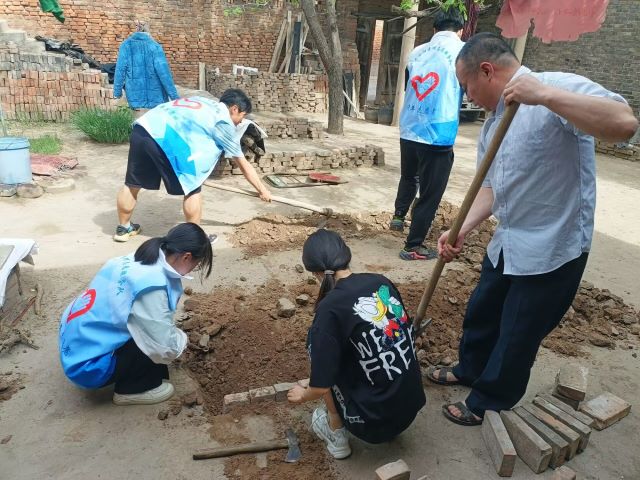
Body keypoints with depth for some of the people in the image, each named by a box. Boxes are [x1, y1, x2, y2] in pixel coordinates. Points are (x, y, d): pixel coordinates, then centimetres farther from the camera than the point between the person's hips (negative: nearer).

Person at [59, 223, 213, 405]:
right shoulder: (151, 286, -27)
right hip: (87, 365, -9)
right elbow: (166, 348, -23)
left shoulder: (136, 261, -1)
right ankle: (131, 389, 4)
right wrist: (182, 338, -3)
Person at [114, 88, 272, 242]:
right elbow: (244, 165, 15)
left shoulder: (203, 102, 30)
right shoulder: (224, 122, 10)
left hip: (141, 128, 8)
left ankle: (123, 228, 40)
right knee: (192, 189, 8)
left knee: (132, 184, 22)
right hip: (166, 139, -8)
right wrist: (263, 190, 25)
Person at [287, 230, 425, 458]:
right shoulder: (382, 282, -1)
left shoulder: (330, 308, -18)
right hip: (412, 406, 6)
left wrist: (303, 395, 10)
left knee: (317, 340, 6)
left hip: (374, 420, -6)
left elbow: (321, 387, -14)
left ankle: (336, 433, 14)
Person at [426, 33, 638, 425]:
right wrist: (461, 231, -5)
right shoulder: (494, 122, 8)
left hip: (552, 249, -8)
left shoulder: (560, 87, -18)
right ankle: (469, 370, 49)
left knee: (518, 336, 9)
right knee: (481, 313, 23)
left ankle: (488, 404, 30)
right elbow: (491, 186, 9)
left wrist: (545, 94, -38)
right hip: (507, 243, 8)